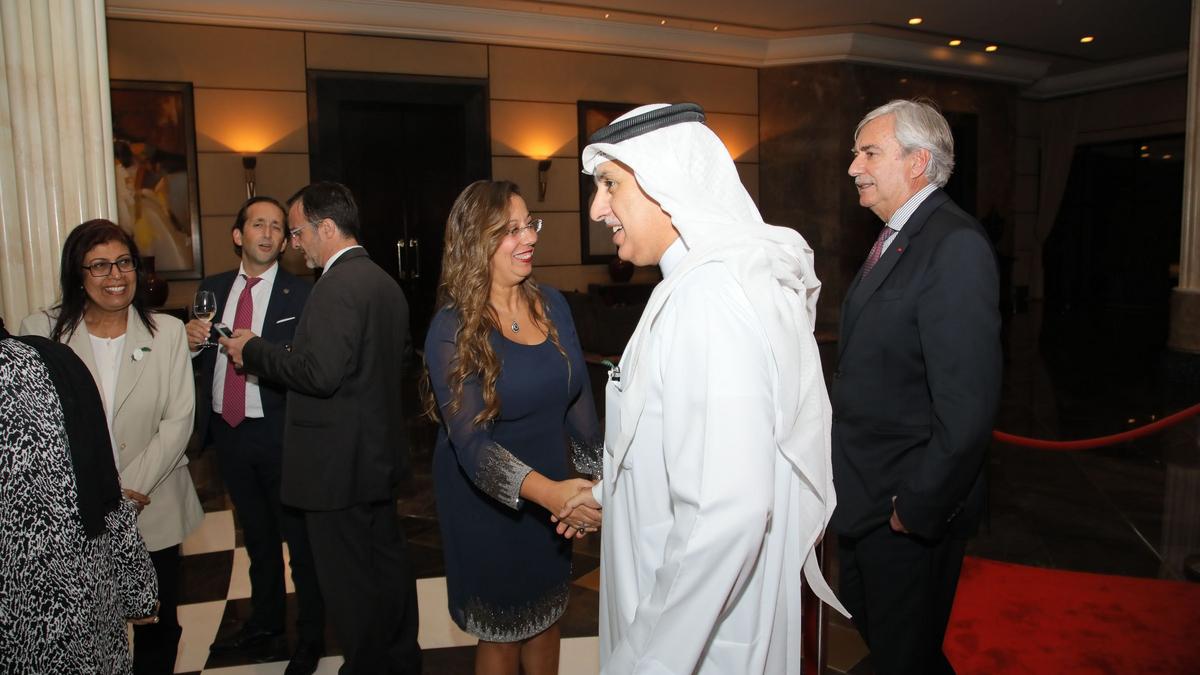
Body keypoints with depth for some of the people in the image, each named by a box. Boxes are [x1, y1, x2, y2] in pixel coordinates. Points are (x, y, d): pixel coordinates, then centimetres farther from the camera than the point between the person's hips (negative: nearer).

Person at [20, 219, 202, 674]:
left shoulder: (168, 332, -2)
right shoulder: (40, 332, -3)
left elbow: (178, 421, -4)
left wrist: (131, 488, -14)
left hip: (153, 510, 1)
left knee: (158, 628, 13)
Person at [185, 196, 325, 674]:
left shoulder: (300, 295, -10)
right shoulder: (213, 289, 8)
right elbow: (198, 361, 11)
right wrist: (192, 342, -9)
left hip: (277, 433, -6)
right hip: (227, 431, 6)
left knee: (299, 537, 6)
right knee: (256, 535, 22)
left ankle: (311, 636, 23)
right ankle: (265, 619, 42)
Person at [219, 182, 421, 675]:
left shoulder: (337, 286, -20)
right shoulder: (385, 282, 11)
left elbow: (320, 373, -27)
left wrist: (253, 350, -15)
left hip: (339, 461, -10)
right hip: (379, 450, 10)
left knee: (348, 577, 4)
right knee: (386, 558, 20)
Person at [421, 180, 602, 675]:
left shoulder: (552, 304, -3)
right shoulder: (452, 329, -19)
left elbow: (577, 398, 6)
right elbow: (470, 441, -26)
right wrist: (547, 490, -41)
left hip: (552, 493, 5)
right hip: (486, 504, -4)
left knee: (546, 617, 21)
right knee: (501, 633, 14)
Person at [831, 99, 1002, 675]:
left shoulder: (955, 245, -21)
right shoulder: (893, 239, 9)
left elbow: (968, 405, -26)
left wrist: (916, 507, -20)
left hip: (908, 506, -9)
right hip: (862, 496, 9)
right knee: (864, 617, 25)